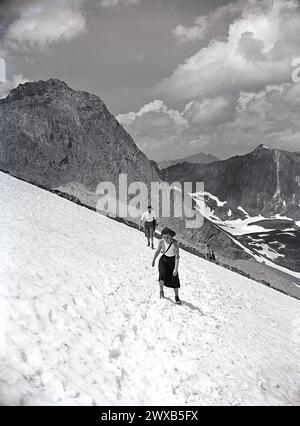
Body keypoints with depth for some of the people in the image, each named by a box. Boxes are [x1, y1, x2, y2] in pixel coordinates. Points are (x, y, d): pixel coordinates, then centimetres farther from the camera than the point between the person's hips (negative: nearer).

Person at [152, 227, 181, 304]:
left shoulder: (175, 243, -26)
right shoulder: (161, 242, -18)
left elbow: (177, 257, -28)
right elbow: (157, 251, 1)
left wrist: (176, 269, -35)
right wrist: (153, 260, 13)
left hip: (172, 261, -1)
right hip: (164, 260, 1)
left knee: (175, 279, -1)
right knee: (162, 274, -24)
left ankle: (177, 297, 20)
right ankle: (161, 291, 0)